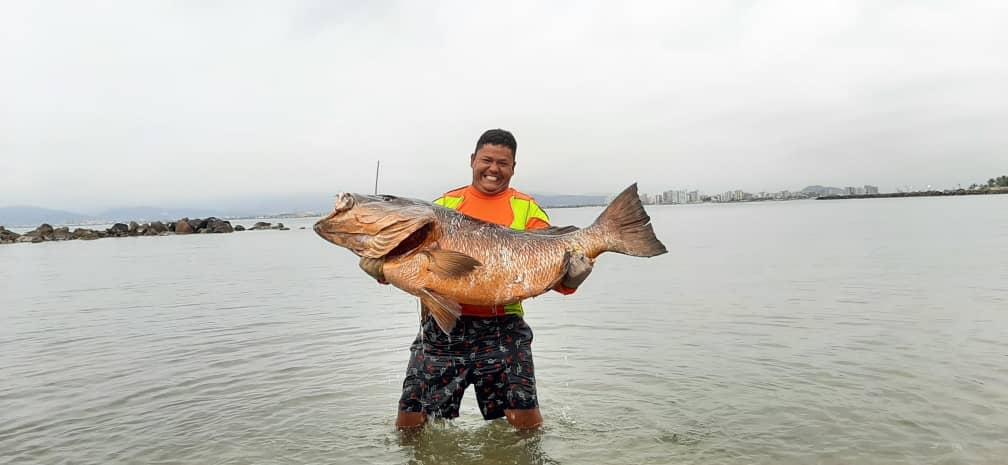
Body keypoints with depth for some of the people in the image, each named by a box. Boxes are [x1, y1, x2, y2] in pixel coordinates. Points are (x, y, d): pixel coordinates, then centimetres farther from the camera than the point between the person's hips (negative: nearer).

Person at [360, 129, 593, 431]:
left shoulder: (527, 210, 6)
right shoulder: (445, 205, 11)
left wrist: (568, 279, -21)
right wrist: (383, 269, -10)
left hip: (502, 328, -1)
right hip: (442, 328, 2)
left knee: (525, 422, -4)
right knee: (410, 423, 4)